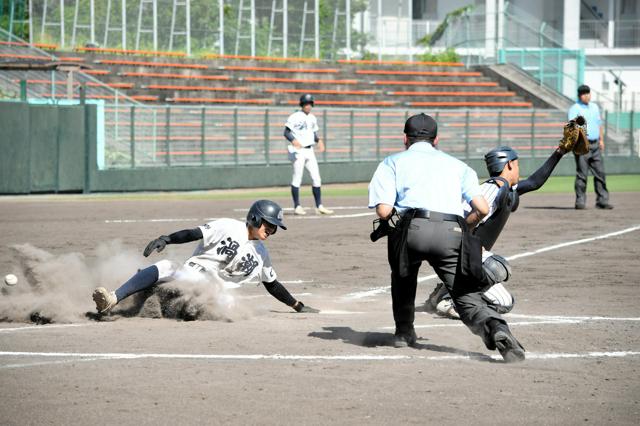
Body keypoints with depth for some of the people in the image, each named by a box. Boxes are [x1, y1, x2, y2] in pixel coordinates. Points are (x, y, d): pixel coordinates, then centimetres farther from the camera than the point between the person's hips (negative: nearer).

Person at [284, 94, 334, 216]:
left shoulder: (312, 118, 13)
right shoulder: (295, 117, -8)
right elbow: (286, 132, -11)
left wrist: (318, 140, 1)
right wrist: (294, 140, -29)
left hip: (310, 150, 7)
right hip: (298, 150, -7)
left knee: (316, 178, 3)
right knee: (297, 179, -4)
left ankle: (319, 206, 7)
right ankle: (297, 207, 3)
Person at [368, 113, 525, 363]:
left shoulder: (393, 162, 21)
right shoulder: (457, 165, 28)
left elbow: (384, 211, 7)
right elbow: (482, 209, 14)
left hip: (413, 228, -1)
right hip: (453, 232, 1)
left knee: (403, 274, 31)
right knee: (467, 296, 1)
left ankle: (404, 333, 36)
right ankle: (496, 329, -26)